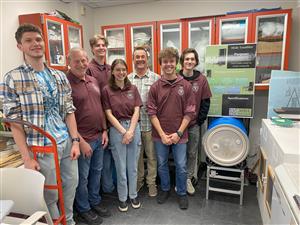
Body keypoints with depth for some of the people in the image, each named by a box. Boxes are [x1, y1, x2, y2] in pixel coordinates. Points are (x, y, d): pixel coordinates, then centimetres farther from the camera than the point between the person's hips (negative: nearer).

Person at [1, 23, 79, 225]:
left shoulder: (60, 76, 6)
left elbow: (69, 110, 6)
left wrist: (75, 141, 1)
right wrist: (27, 157, -11)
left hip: (67, 144, 5)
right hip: (42, 148, -4)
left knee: (71, 186, 19)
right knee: (50, 195, 13)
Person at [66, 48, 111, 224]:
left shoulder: (94, 81, 8)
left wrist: (104, 130, 8)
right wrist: (80, 141, -17)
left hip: (99, 136, 7)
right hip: (83, 139, -7)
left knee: (97, 171, 20)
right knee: (83, 176, 11)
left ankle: (95, 201, 41)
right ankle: (83, 209, 33)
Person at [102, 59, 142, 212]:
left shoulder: (133, 89, 5)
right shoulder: (107, 90, -3)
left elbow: (136, 111, 0)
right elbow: (109, 114, -6)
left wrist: (131, 131, -11)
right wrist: (123, 131, -12)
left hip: (134, 128, 2)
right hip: (117, 129, -2)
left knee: (133, 165, 13)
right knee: (120, 166, 9)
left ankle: (133, 195, 32)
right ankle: (122, 198, 28)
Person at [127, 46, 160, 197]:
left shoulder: (156, 78, -2)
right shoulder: (127, 79, 6)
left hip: (150, 124, -2)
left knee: (152, 155, 10)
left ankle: (151, 182, 29)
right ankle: (138, 179, 36)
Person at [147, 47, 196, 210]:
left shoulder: (186, 86, -4)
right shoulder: (155, 87, -3)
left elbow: (189, 112, -4)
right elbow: (152, 112, -5)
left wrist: (179, 133, -11)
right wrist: (162, 134, -11)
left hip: (179, 134, -1)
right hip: (160, 135, 1)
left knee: (181, 166, 10)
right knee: (162, 164, 17)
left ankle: (182, 193, 34)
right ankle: (165, 189, 41)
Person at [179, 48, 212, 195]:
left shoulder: (201, 80, -2)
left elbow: (205, 102, 1)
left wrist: (199, 121, -3)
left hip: (194, 124, 1)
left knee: (192, 153, 12)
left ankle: (188, 179, 30)